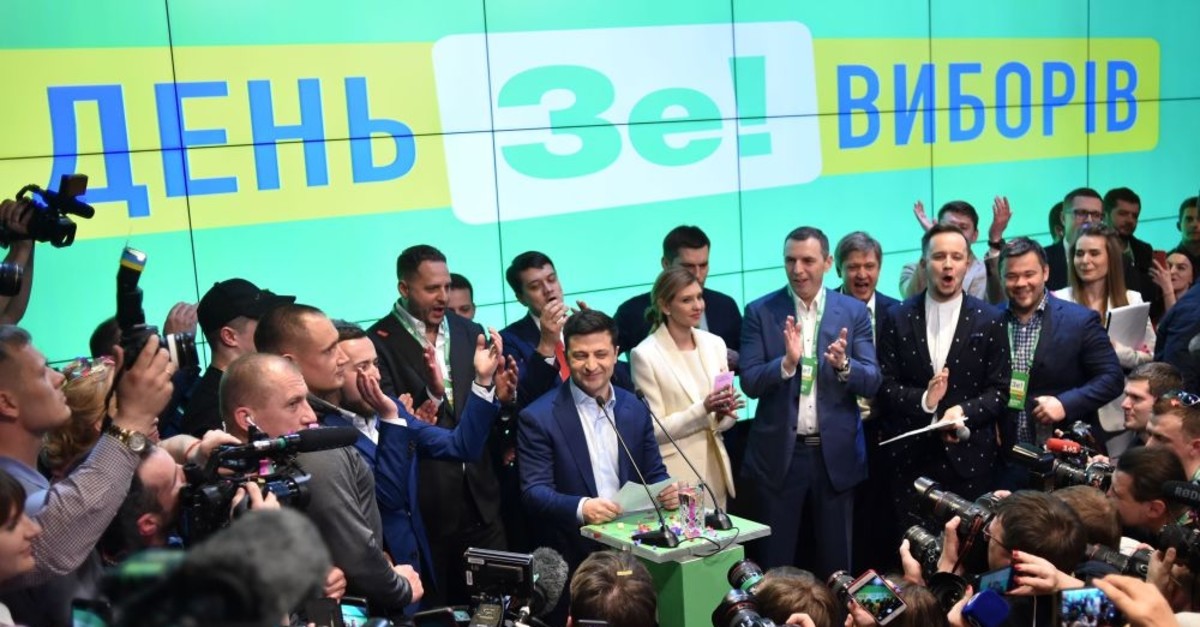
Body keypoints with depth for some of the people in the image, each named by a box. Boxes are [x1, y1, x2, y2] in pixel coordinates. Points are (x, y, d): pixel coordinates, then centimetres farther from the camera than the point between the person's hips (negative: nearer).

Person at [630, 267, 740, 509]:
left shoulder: (715, 343, 4)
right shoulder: (645, 355, -12)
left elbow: (724, 421, 10)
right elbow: (654, 429, -11)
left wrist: (725, 412, -12)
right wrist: (703, 409, -22)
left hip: (715, 465, 5)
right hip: (674, 473, -5)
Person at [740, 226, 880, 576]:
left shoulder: (854, 312, 2)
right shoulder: (760, 312, -2)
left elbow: (872, 382, -3)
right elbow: (750, 383, -8)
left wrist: (843, 365, -24)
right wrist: (787, 362, -26)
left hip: (836, 454, 1)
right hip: (778, 453, -1)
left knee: (836, 561, 13)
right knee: (773, 564, 8)